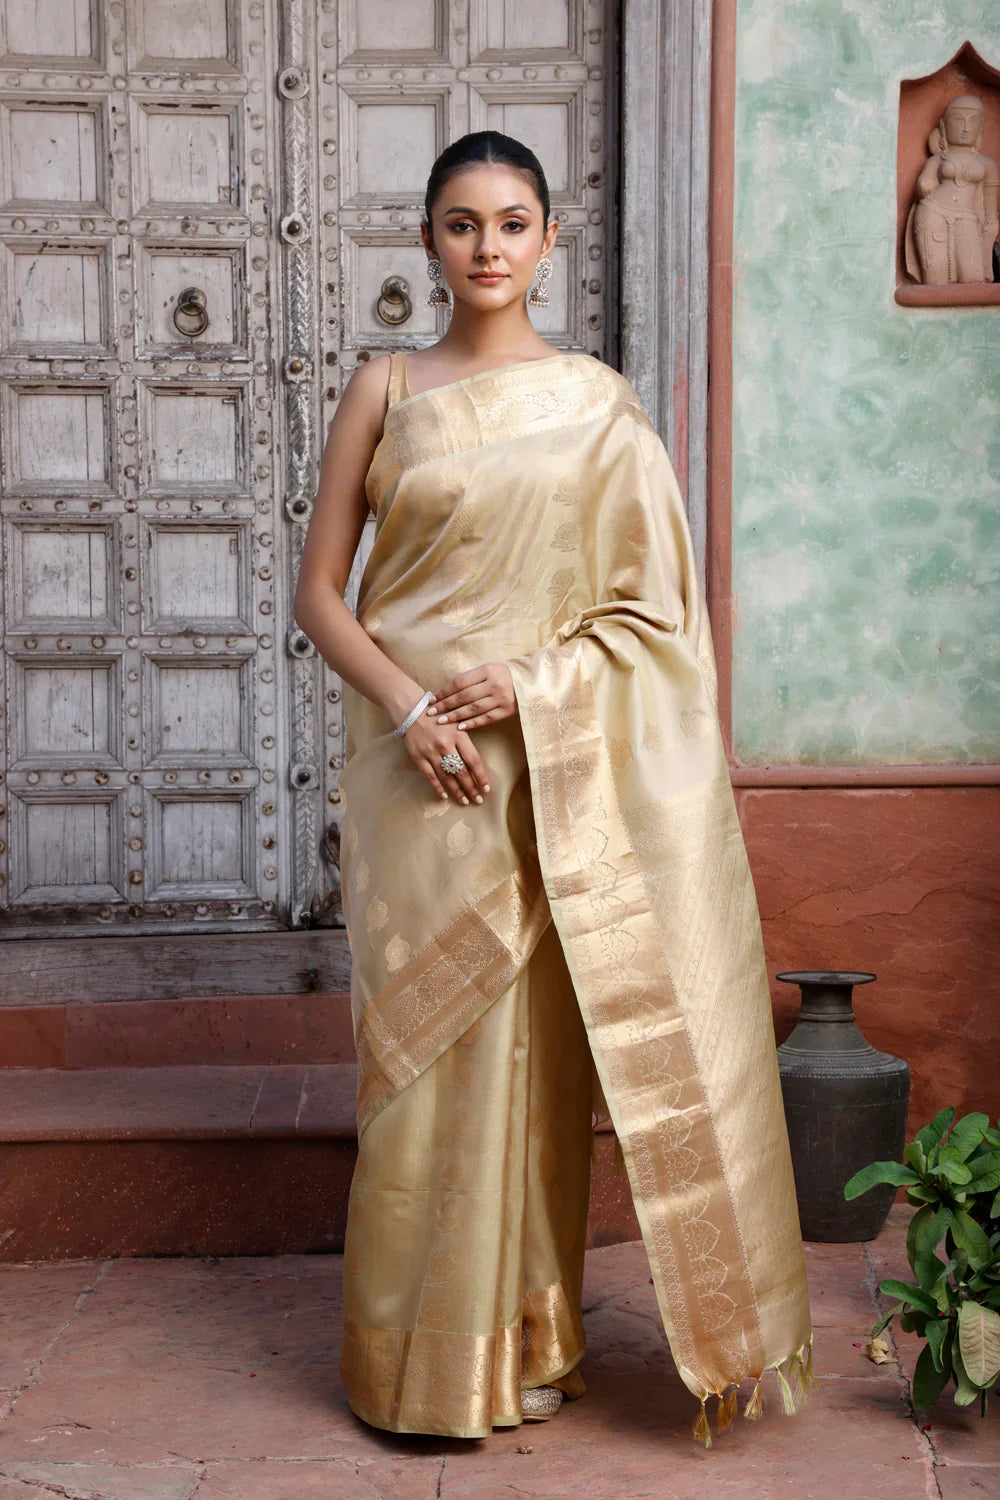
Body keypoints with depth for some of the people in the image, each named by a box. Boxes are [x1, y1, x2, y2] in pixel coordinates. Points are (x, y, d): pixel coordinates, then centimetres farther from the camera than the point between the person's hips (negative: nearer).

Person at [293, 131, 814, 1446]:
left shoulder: (599, 400, 6)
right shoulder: (386, 391, 6)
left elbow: (652, 600, 3)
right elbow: (320, 589, 3)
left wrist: (534, 681, -12)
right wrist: (408, 708, -11)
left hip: (554, 771, 0)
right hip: (419, 765, 0)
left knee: (541, 1045, 3)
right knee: (423, 1048, 1)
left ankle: (532, 1339, 17)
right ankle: (419, 1354, 14)